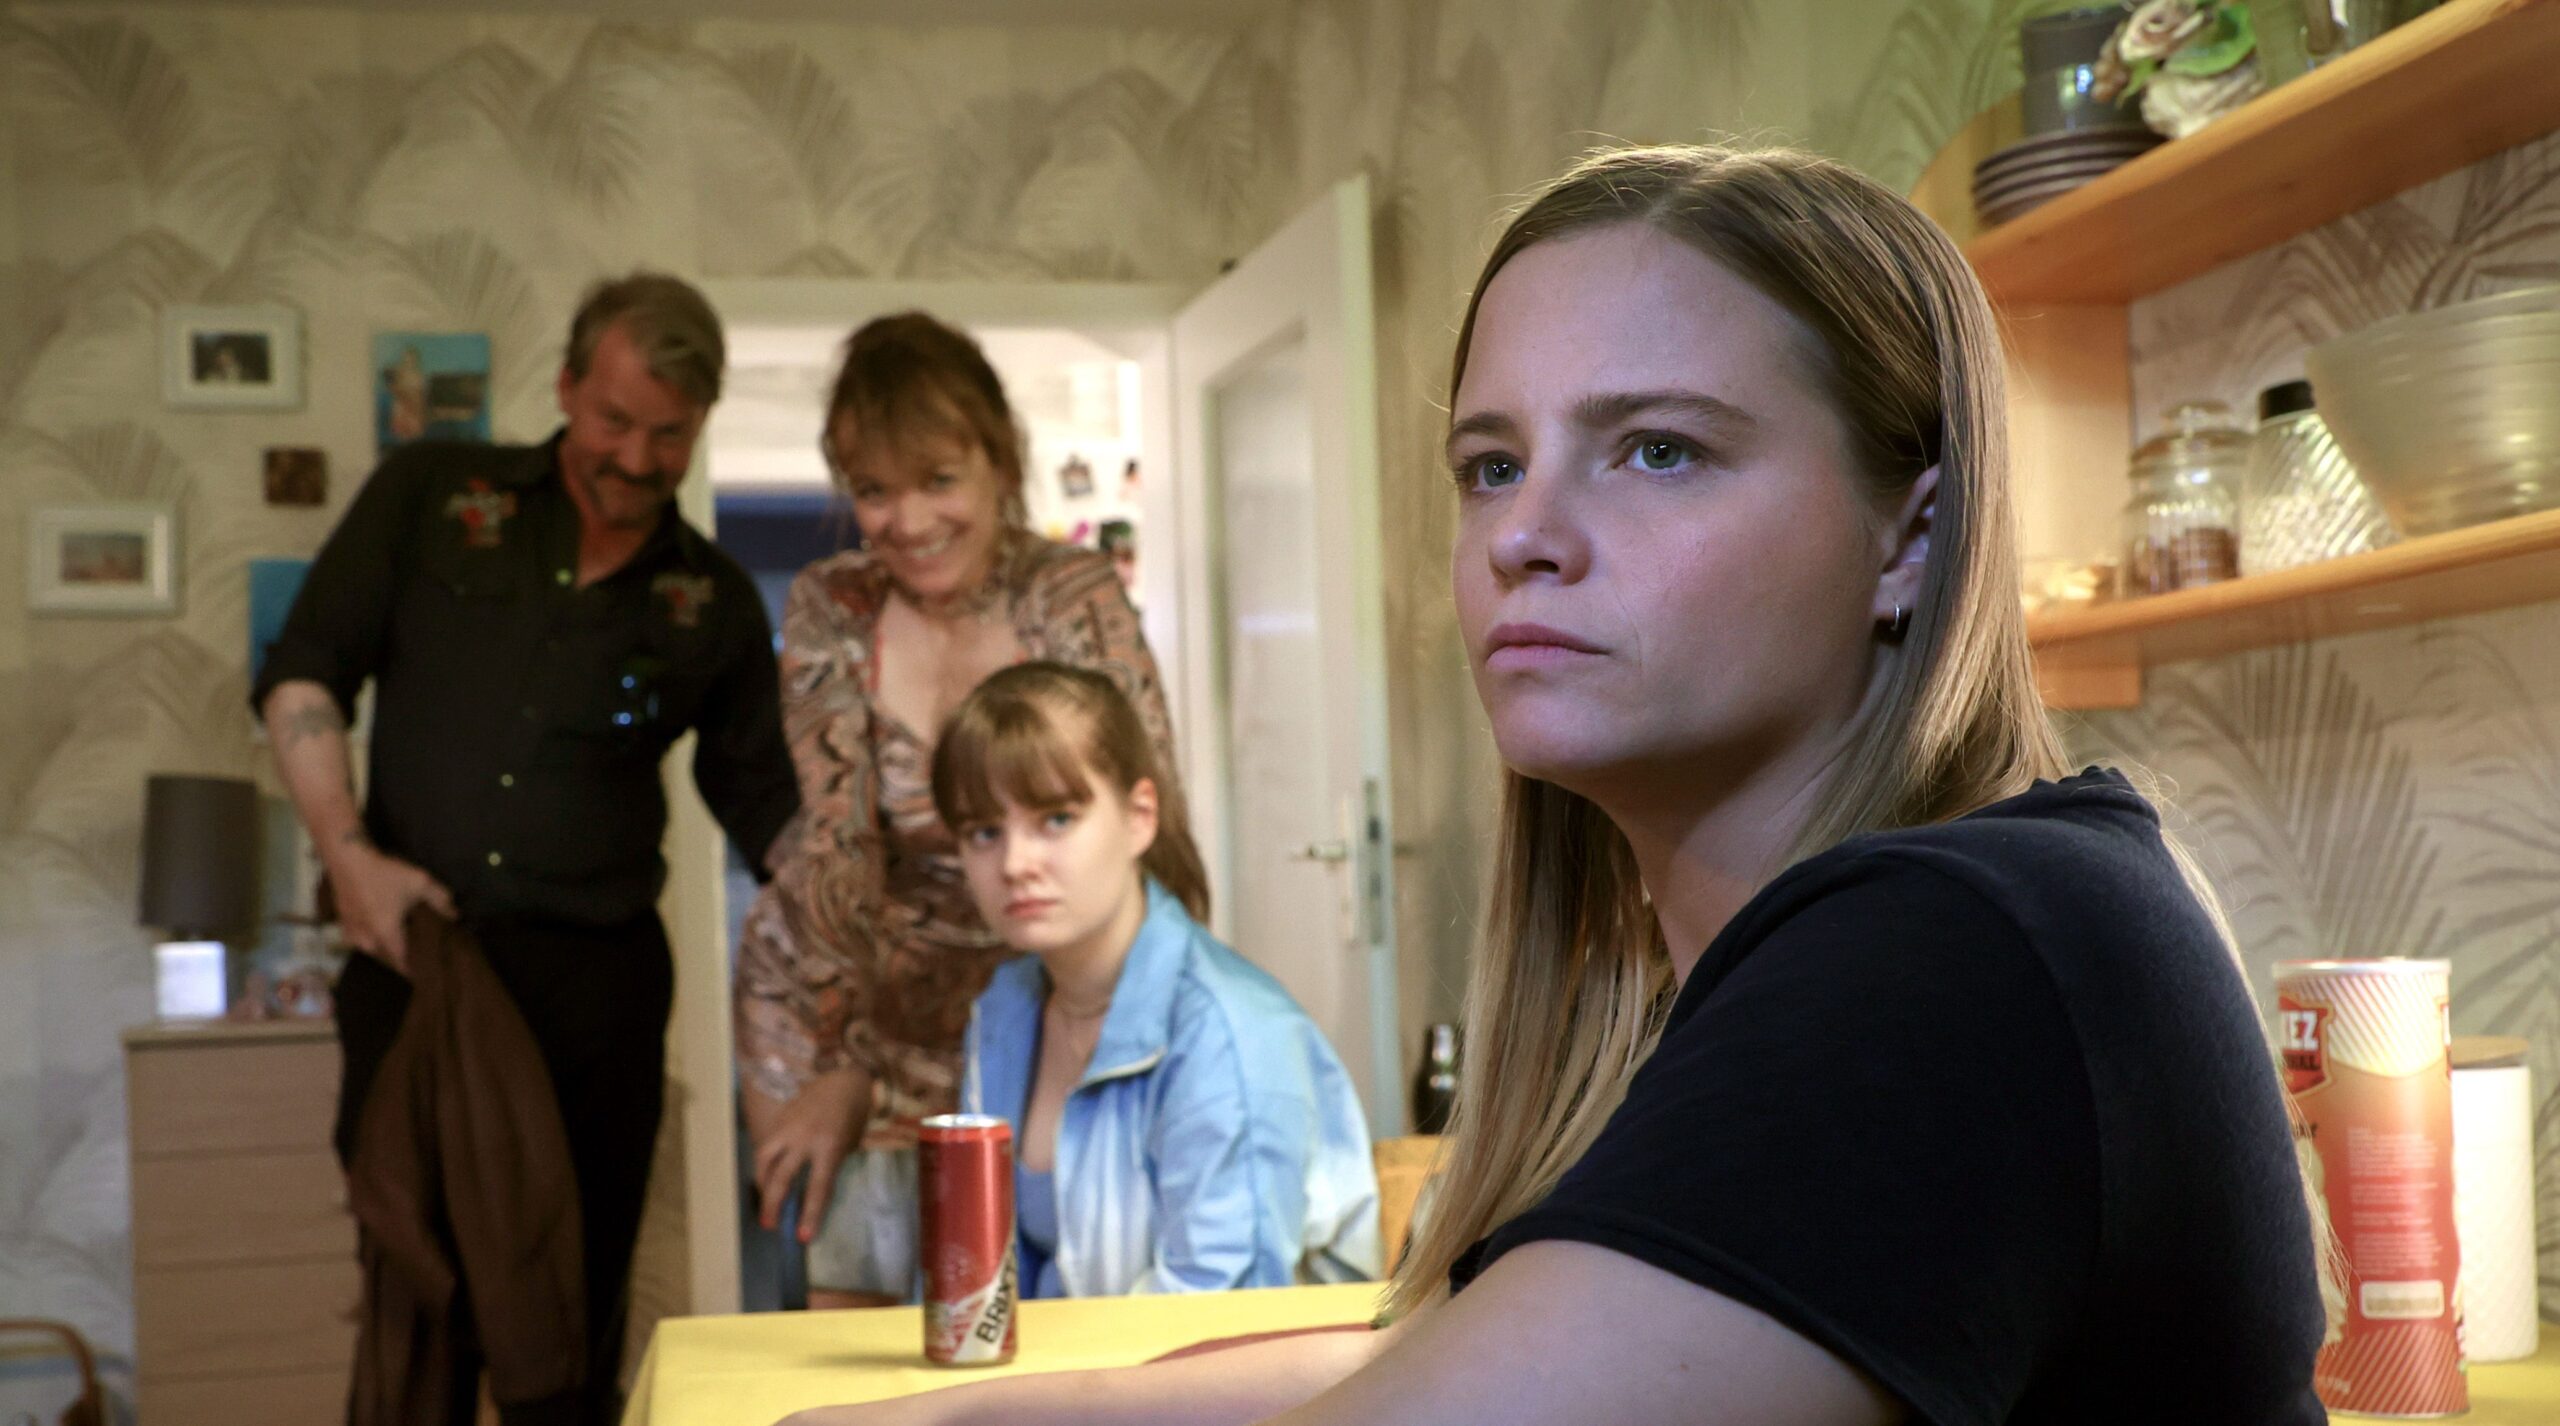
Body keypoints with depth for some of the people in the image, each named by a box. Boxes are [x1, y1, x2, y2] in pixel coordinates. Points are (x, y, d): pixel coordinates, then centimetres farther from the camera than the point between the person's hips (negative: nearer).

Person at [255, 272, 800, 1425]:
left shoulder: (711, 601, 8)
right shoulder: (434, 494, 5)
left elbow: (766, 805, 12)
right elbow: (302, 673, 4)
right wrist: (349, 854, -8)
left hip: (596, 983, 1)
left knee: (575, 1323, 5)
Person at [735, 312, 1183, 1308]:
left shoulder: (1074, 601, -15)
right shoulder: (829, 612, -9)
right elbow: (839, 844, -12)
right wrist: (849, 1069, -16)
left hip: (1011, 994, -1)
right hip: (835, 992, 1)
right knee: (850, 1294, 1)